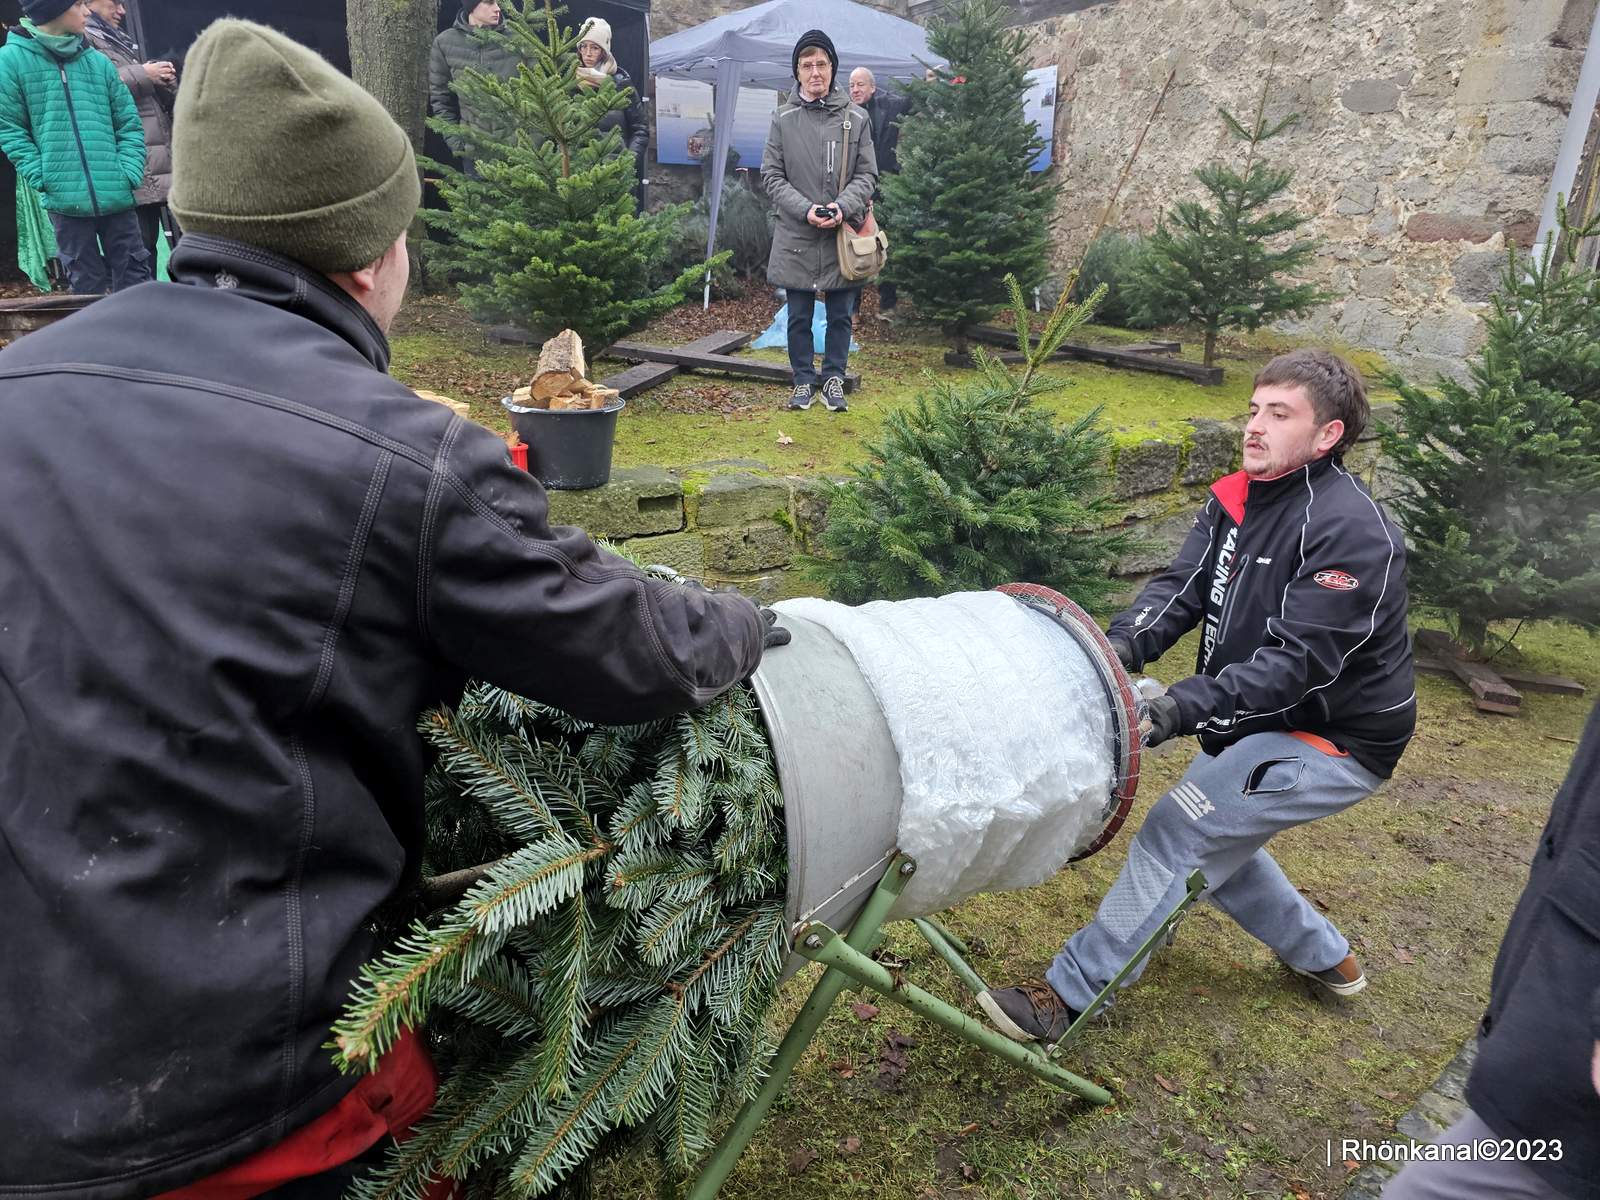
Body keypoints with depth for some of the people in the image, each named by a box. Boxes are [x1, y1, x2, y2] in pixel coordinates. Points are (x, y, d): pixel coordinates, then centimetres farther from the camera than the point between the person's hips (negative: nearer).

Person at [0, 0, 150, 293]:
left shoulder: (99, 62, 7)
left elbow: (129, 123, 11)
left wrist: (129, 172, -3)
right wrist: (43, 177, -9)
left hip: (117, 195, 2)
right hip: (65, 198, -2)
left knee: (134, 274, 5)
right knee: (87, 282, 5)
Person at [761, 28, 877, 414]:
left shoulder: (856, 118, 2)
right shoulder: (783, 118, 1)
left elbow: (867, 175, 3)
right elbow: (771, 175, 0)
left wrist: (842, 206, -16)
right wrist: (805, 209, -14)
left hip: (843, 235, 0)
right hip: (796, 236, 0)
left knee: (840, 315, 9)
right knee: (799, 316, 8)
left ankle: (834, 377, 24)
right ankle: (804, 379, 22)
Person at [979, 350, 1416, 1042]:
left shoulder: (1351, 531, -25)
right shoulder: (1235, 499, 0)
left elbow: (1299, 662, -30)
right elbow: (1180, 588, -9)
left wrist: (1186, 707, -40)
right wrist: (1122, 645, -29)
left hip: (1333, 739, -8)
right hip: (1261, 721, 9)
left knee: (1178, 833, -15)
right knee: (1213, 837, 18)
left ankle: (1067, 998, -8)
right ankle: (1324, 957, 41)